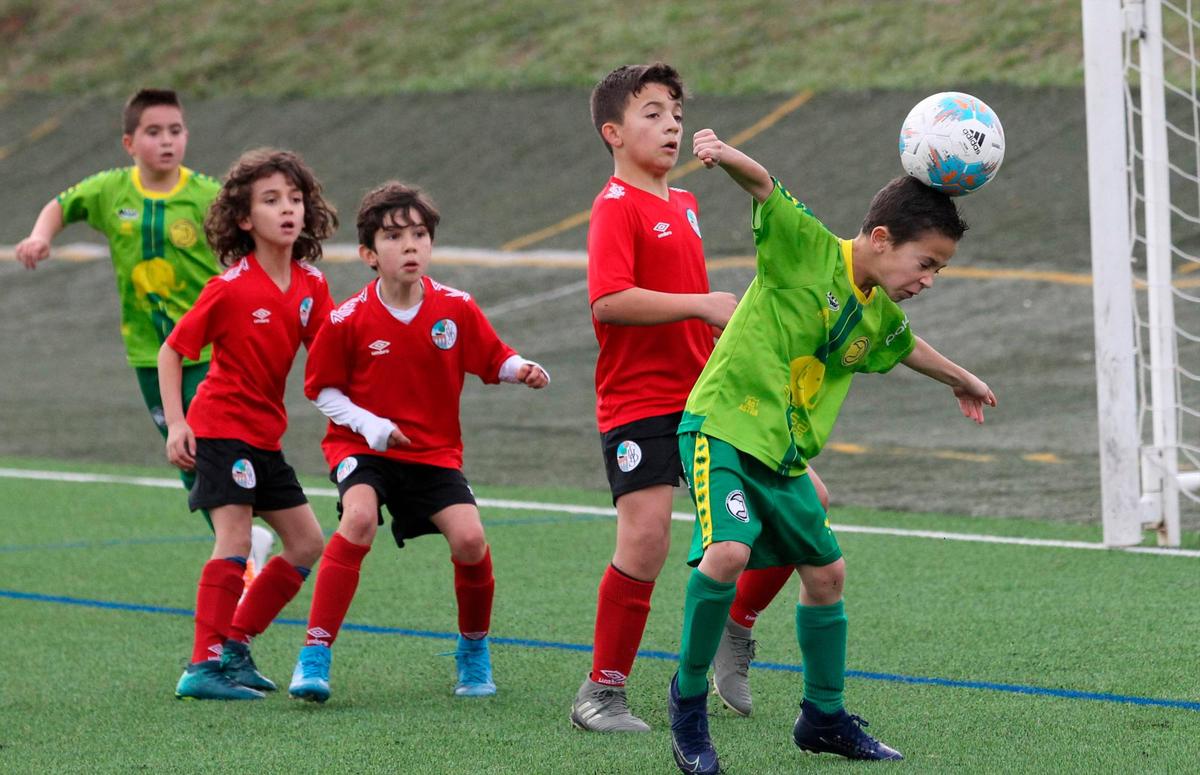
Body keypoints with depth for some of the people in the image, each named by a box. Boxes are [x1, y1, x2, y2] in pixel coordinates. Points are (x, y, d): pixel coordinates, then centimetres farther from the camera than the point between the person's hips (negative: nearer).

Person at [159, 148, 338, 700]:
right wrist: (175, 423, -15)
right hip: (221, 427, -7)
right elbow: (172, 350, -9)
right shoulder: (231, 287, -15)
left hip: (265, 434, 7)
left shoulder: (311, 284, 1)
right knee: (235, 540, -16)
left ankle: (235, 645, 17)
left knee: (307, 542, 8)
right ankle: (204, 665, -15)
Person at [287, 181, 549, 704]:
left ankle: (474, 650, 13)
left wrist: (522, 370, -16)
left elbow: (494, 361, 6)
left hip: (434, 451, 2)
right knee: (359, 517, -31)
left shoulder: (456, 309, -4)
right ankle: (315, 655, -25)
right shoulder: (347, 320, -11)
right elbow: (322, 389, -2)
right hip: (363, 446, -2)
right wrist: (367, 424, -16)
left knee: (470, 538, -16)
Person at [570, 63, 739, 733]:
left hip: (701, 396, 8)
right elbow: (608, 300, -25)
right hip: (639, 404, -8)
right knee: (646, 540, -17)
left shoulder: (683, 205, 16)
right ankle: (603, 692, -4)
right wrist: (701, 304, -24)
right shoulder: (616, 206, -11)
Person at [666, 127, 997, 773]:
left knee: (826, 573, 13)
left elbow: (906, 347, 33)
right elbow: (763, 185, -24)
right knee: (727, 552, -27)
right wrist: (726, 155, -46)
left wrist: (959, 380, 50)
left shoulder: (882, 317, 10)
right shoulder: (808, 248, -13)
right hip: (723, 425, -8)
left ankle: (824, 717, 30)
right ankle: (689, 693, -8)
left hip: (783, 455, 8)